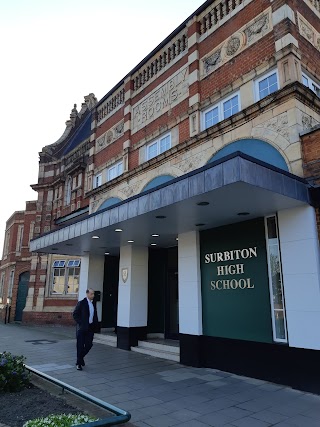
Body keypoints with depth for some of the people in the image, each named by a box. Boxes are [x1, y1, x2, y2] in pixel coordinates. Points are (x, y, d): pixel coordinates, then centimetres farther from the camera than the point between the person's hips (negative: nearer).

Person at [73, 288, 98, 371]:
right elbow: (75, 314, -8)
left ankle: (81, 357, 32)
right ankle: (79, 363, 16)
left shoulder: (93, 303, 9)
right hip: (82, 328, -5)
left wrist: (95, 325, 6)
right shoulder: (81, 303, -9)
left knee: (89, 345, 6)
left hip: (90, 328, 5)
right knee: (80, 345, 2)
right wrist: (80, 323, -13)